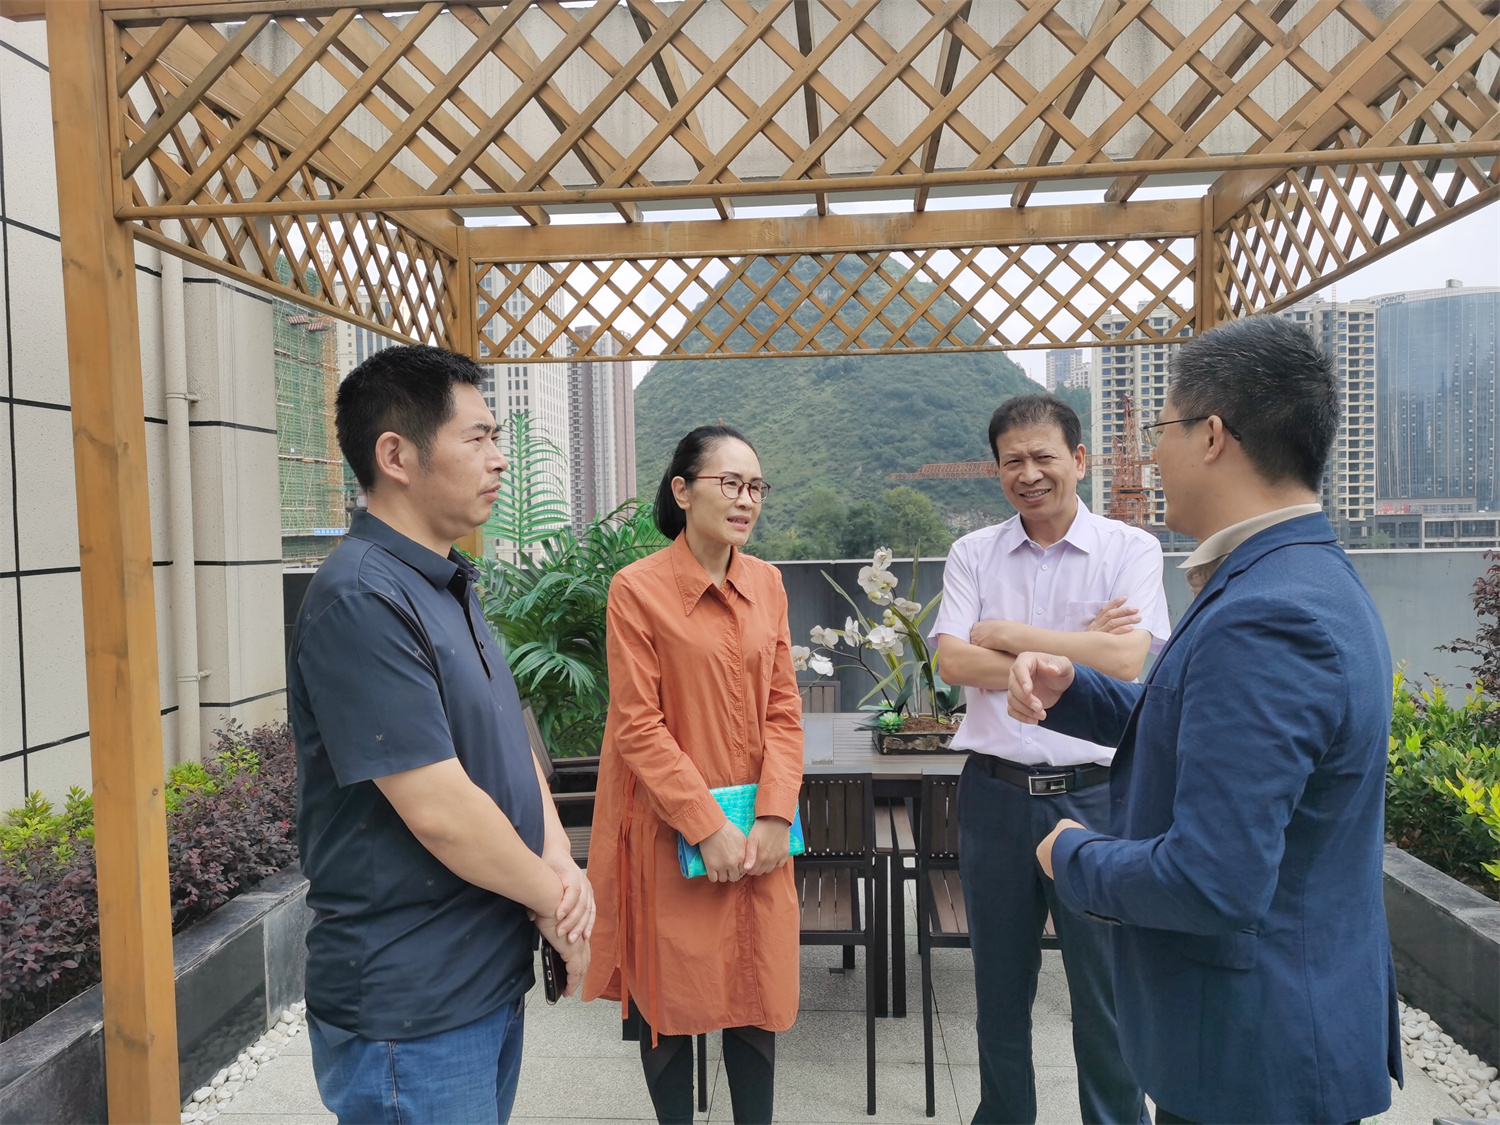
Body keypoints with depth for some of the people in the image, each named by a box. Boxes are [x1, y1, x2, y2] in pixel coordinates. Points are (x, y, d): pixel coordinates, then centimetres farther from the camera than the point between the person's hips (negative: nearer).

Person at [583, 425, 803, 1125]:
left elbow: (783, 708, 4)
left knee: (758, 989, 14)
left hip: (757, 836, 4)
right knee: (671, 996, 12)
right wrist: (707, 828, -14)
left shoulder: (766, 582, 4)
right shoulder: (638, 588, -11)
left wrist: (775, 816, -7)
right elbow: (638, 726, -12)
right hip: (672, 833, -4)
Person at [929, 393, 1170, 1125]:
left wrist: (1005, 633, -11)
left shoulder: (1130, 550, -2)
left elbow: (1126, 660, -17)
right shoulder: (973, 554, 3)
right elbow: (953, 662, -9)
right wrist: (1072, 651, -13)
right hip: (996, 792, 3)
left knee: (1107, 994, 8)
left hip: (1093, 794, -2)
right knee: (1000, 989, 17)